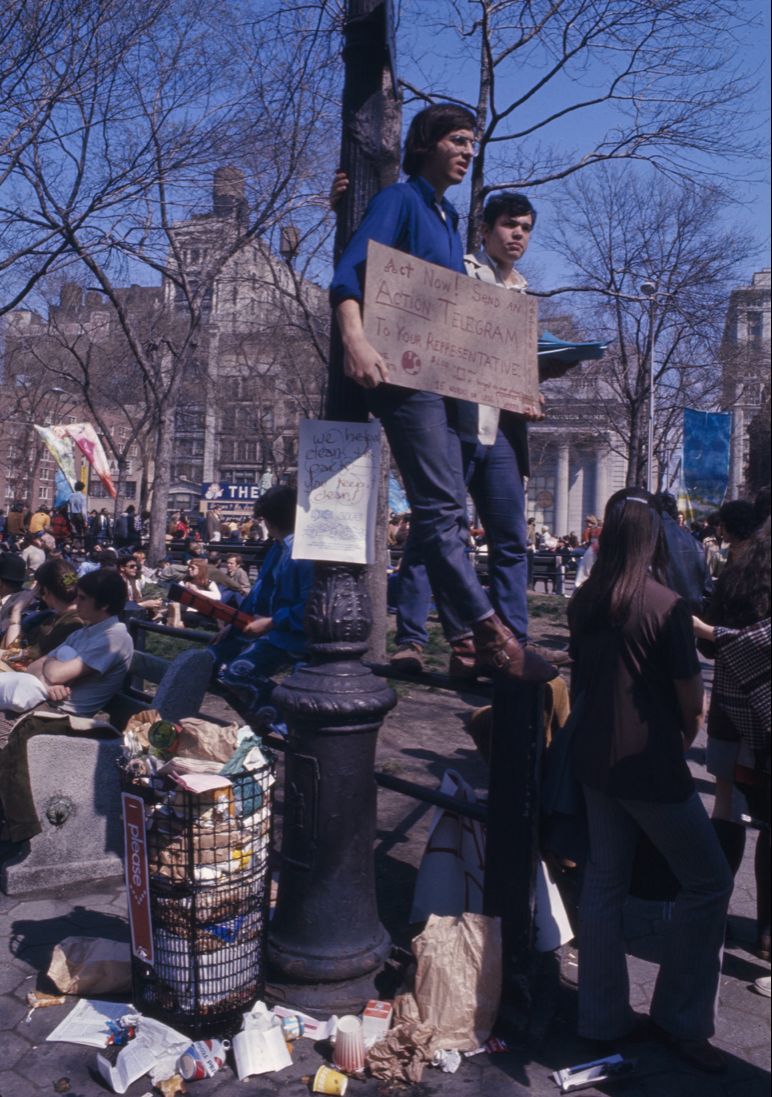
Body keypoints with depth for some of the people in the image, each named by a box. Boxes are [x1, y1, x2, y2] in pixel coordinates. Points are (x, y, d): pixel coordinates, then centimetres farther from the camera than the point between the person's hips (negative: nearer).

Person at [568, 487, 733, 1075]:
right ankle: (682, 1020, 16)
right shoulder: (666, 605, -17)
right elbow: (692, 699, -10)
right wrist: (687, 737, 10)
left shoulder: (584, 602, 2)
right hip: (649, 766, -7)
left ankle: (603, 1018, 26)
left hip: (595, 759, 7)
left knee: (603, 883, 15)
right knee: (709, 879, 10)